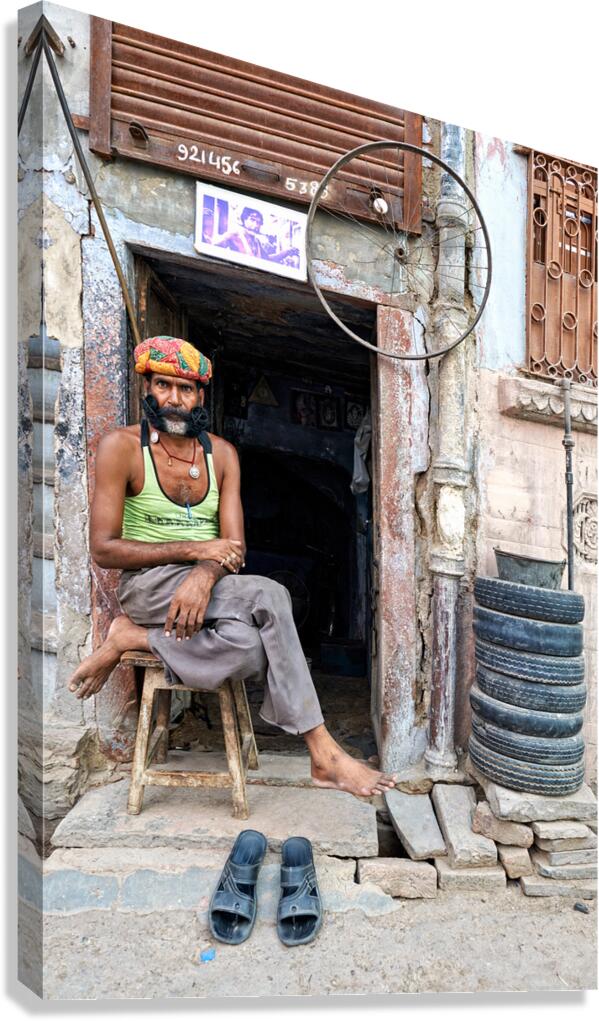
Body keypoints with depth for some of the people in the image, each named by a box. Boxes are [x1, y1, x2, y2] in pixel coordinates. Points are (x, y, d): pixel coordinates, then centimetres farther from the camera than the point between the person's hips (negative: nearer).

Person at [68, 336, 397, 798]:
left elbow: (234, 548, -1)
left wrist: (204, 575, -27)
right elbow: (103, 549, -10)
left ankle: (136, 638, -14)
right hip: (150, 582, -5)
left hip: (204, 583, 5)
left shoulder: (221, 452, 8)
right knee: (270, 598, -31)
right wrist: (194, 549, -17)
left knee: (254, 646, -32)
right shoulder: (121, 447, -5)